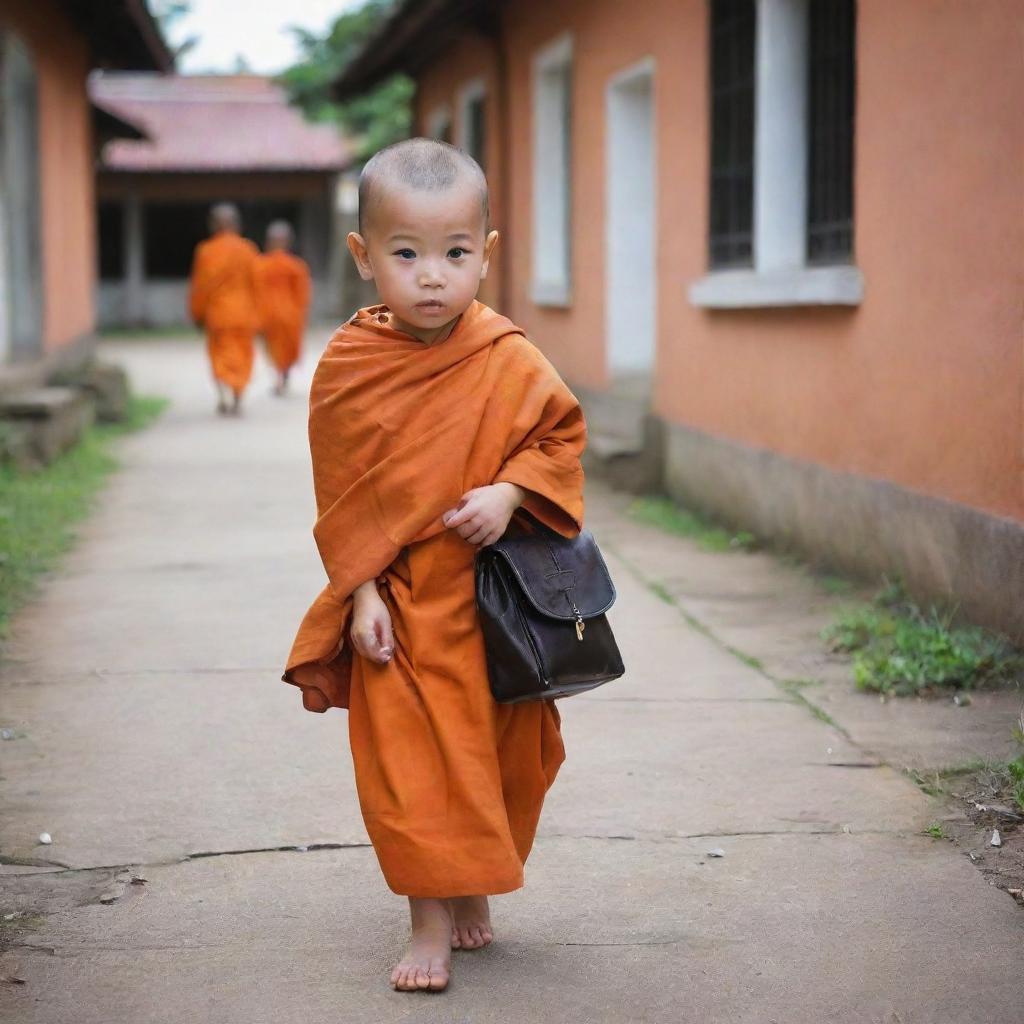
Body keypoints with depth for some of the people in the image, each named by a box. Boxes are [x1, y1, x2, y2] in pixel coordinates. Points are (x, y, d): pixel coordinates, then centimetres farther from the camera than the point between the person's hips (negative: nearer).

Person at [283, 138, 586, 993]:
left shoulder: (509, 362, -8)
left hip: (496, 602, 1)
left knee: (504, 754, 13)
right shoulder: (347, 367, -6)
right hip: (400, 606, -1)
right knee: (408, 764, 0)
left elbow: (562, 434, 4)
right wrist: (362, 593, -6)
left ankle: (474, 893, 35)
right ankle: (431, 924, 11)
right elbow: (340, 496, -1)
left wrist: (509, 493, -15)